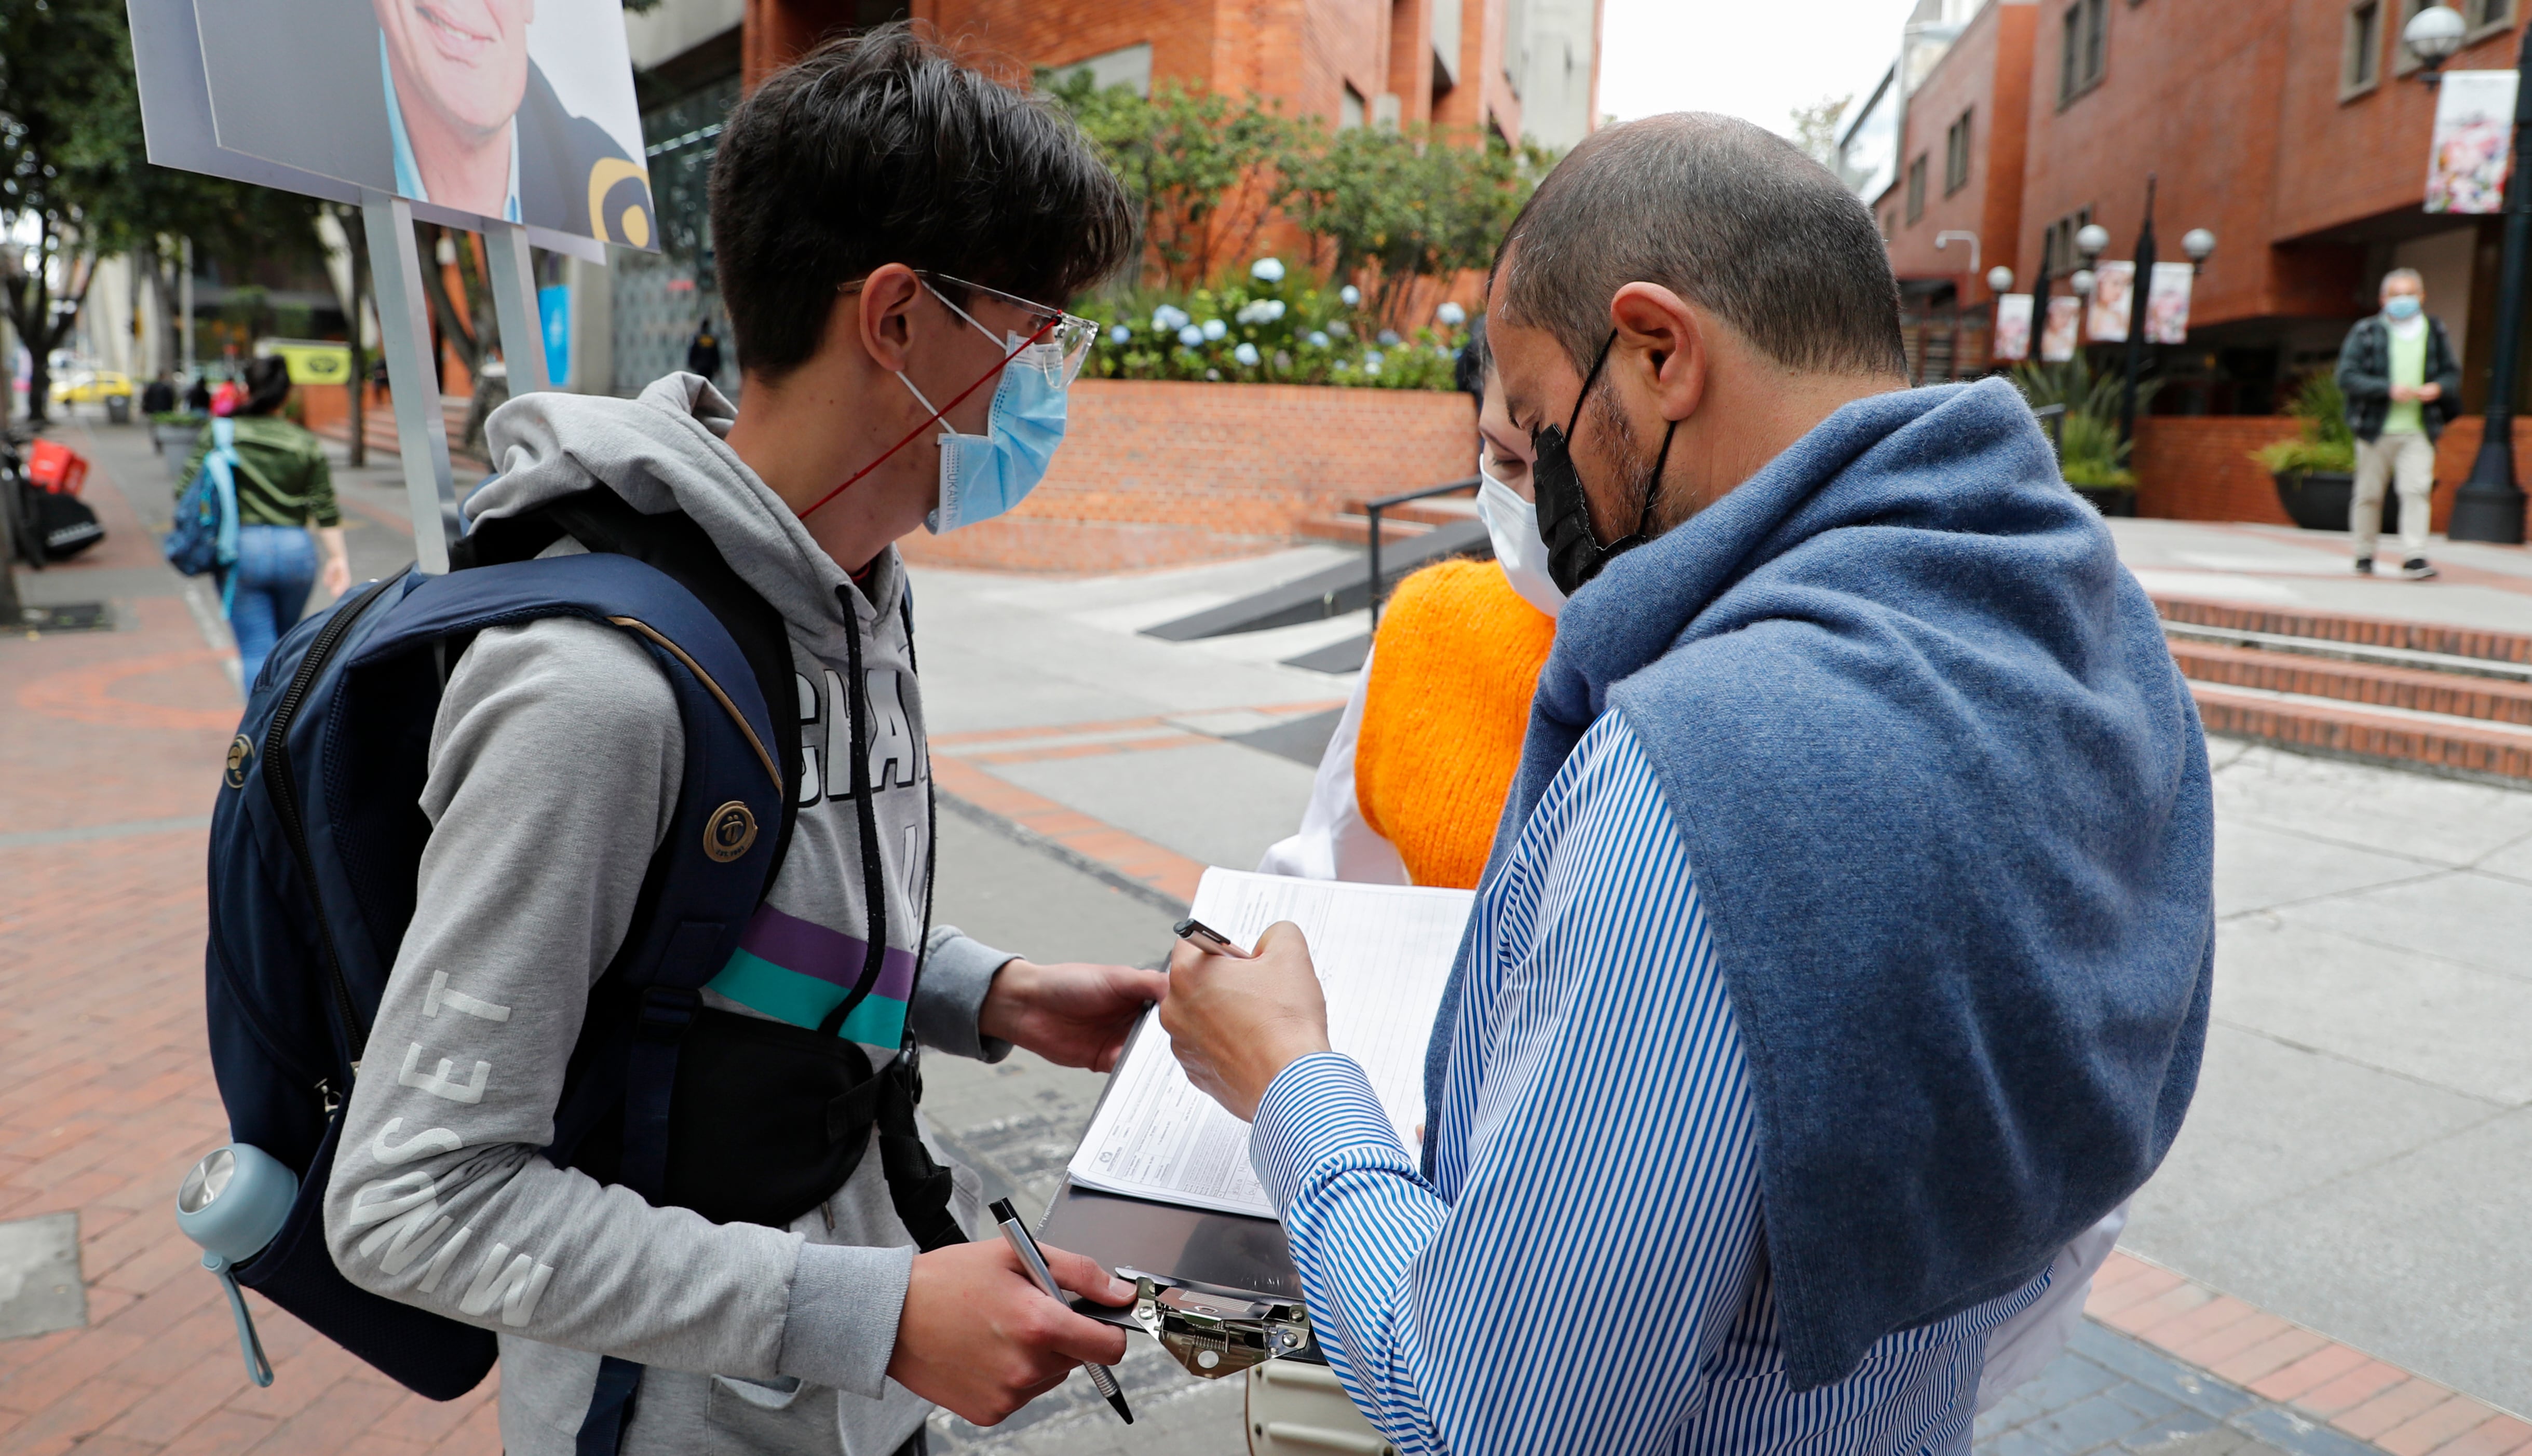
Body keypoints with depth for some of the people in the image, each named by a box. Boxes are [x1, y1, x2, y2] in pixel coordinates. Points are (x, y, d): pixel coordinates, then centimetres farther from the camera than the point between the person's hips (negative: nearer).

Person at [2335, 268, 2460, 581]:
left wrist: (2438, 388, -7)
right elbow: (2347, 377, -6)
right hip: (2376, 429, -1)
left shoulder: (2435, 332, 11)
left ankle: (2414, 557, -12)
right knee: (2369, 494, 5)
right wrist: (2388, 389, -17)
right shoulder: (2366, 332, 1)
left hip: (2419, 430, 1)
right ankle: (2364, 555, 18)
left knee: (2417, 489, -11)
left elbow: (2452, 373, 17)